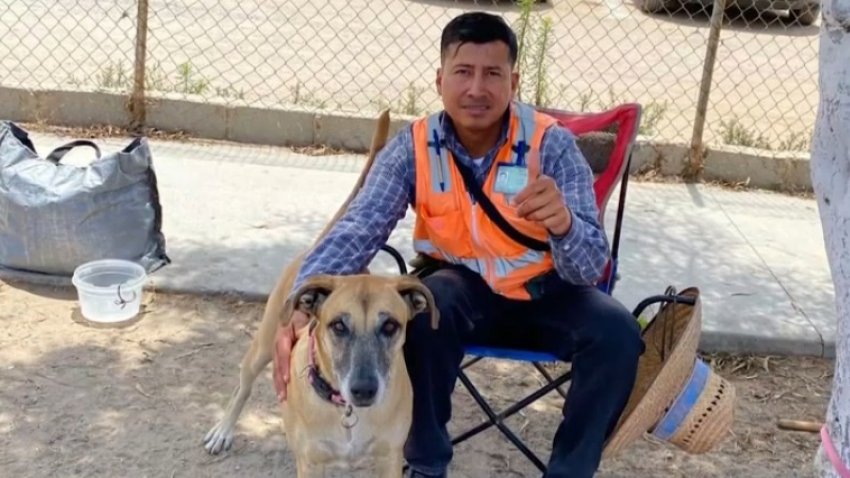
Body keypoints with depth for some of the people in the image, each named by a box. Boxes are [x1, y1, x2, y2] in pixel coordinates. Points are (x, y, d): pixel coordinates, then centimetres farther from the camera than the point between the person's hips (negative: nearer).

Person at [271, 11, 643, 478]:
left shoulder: (552, 144, -19)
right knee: (424, 307, -32)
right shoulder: (413, 147, -15)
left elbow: (590, 267, -25)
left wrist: (563, 223, -51)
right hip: (461, 288, 0)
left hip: (543, 293, 0)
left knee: (617, 333, -26)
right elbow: (356, 232, -24)